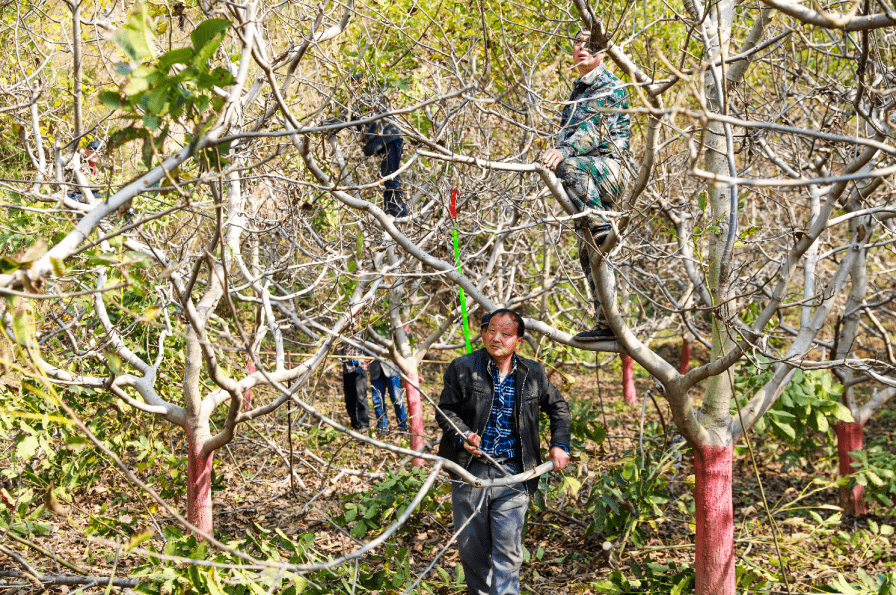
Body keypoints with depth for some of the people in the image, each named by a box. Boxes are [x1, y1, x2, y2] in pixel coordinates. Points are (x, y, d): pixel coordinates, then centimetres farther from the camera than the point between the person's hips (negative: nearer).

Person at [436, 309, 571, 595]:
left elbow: (559, 408, 20)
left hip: (512, 473, 0)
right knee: (470, 547, 9)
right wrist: (462, 437, -16)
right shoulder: (462, 368, -2)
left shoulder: (533, 374, 6)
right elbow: (445, 410, 2)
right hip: (470, 470, 0)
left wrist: (559, 445, 9)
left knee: (508, 550, -3)